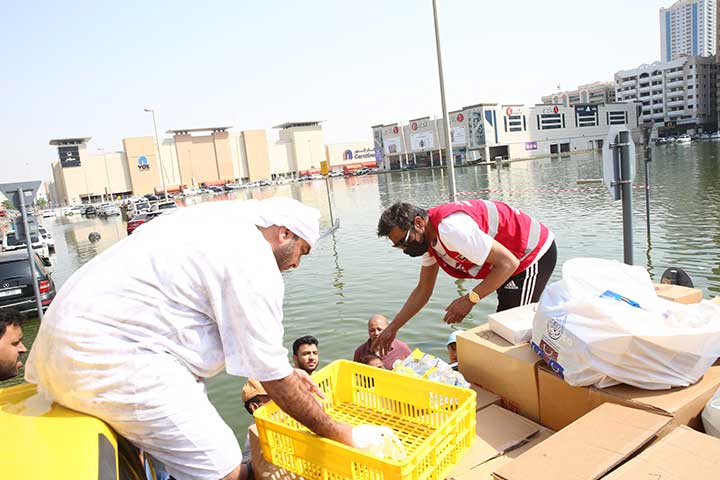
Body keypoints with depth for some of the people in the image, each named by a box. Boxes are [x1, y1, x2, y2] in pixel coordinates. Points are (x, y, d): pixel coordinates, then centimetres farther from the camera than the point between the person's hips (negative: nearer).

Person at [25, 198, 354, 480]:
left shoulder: (222, 223, 14)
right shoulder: (254, 265, -14)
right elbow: (272, 377, -9)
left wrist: (284, 371, 23)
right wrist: (333, 432, 4)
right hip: (111, 361, -11)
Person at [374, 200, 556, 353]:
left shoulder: (451, 228, -35)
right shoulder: (429, 239, -3)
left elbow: (508, 263, -32)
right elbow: (423, 291, 7)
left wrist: (471, 298, -31)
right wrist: (392, 329, 6)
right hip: (517, 259, 10)